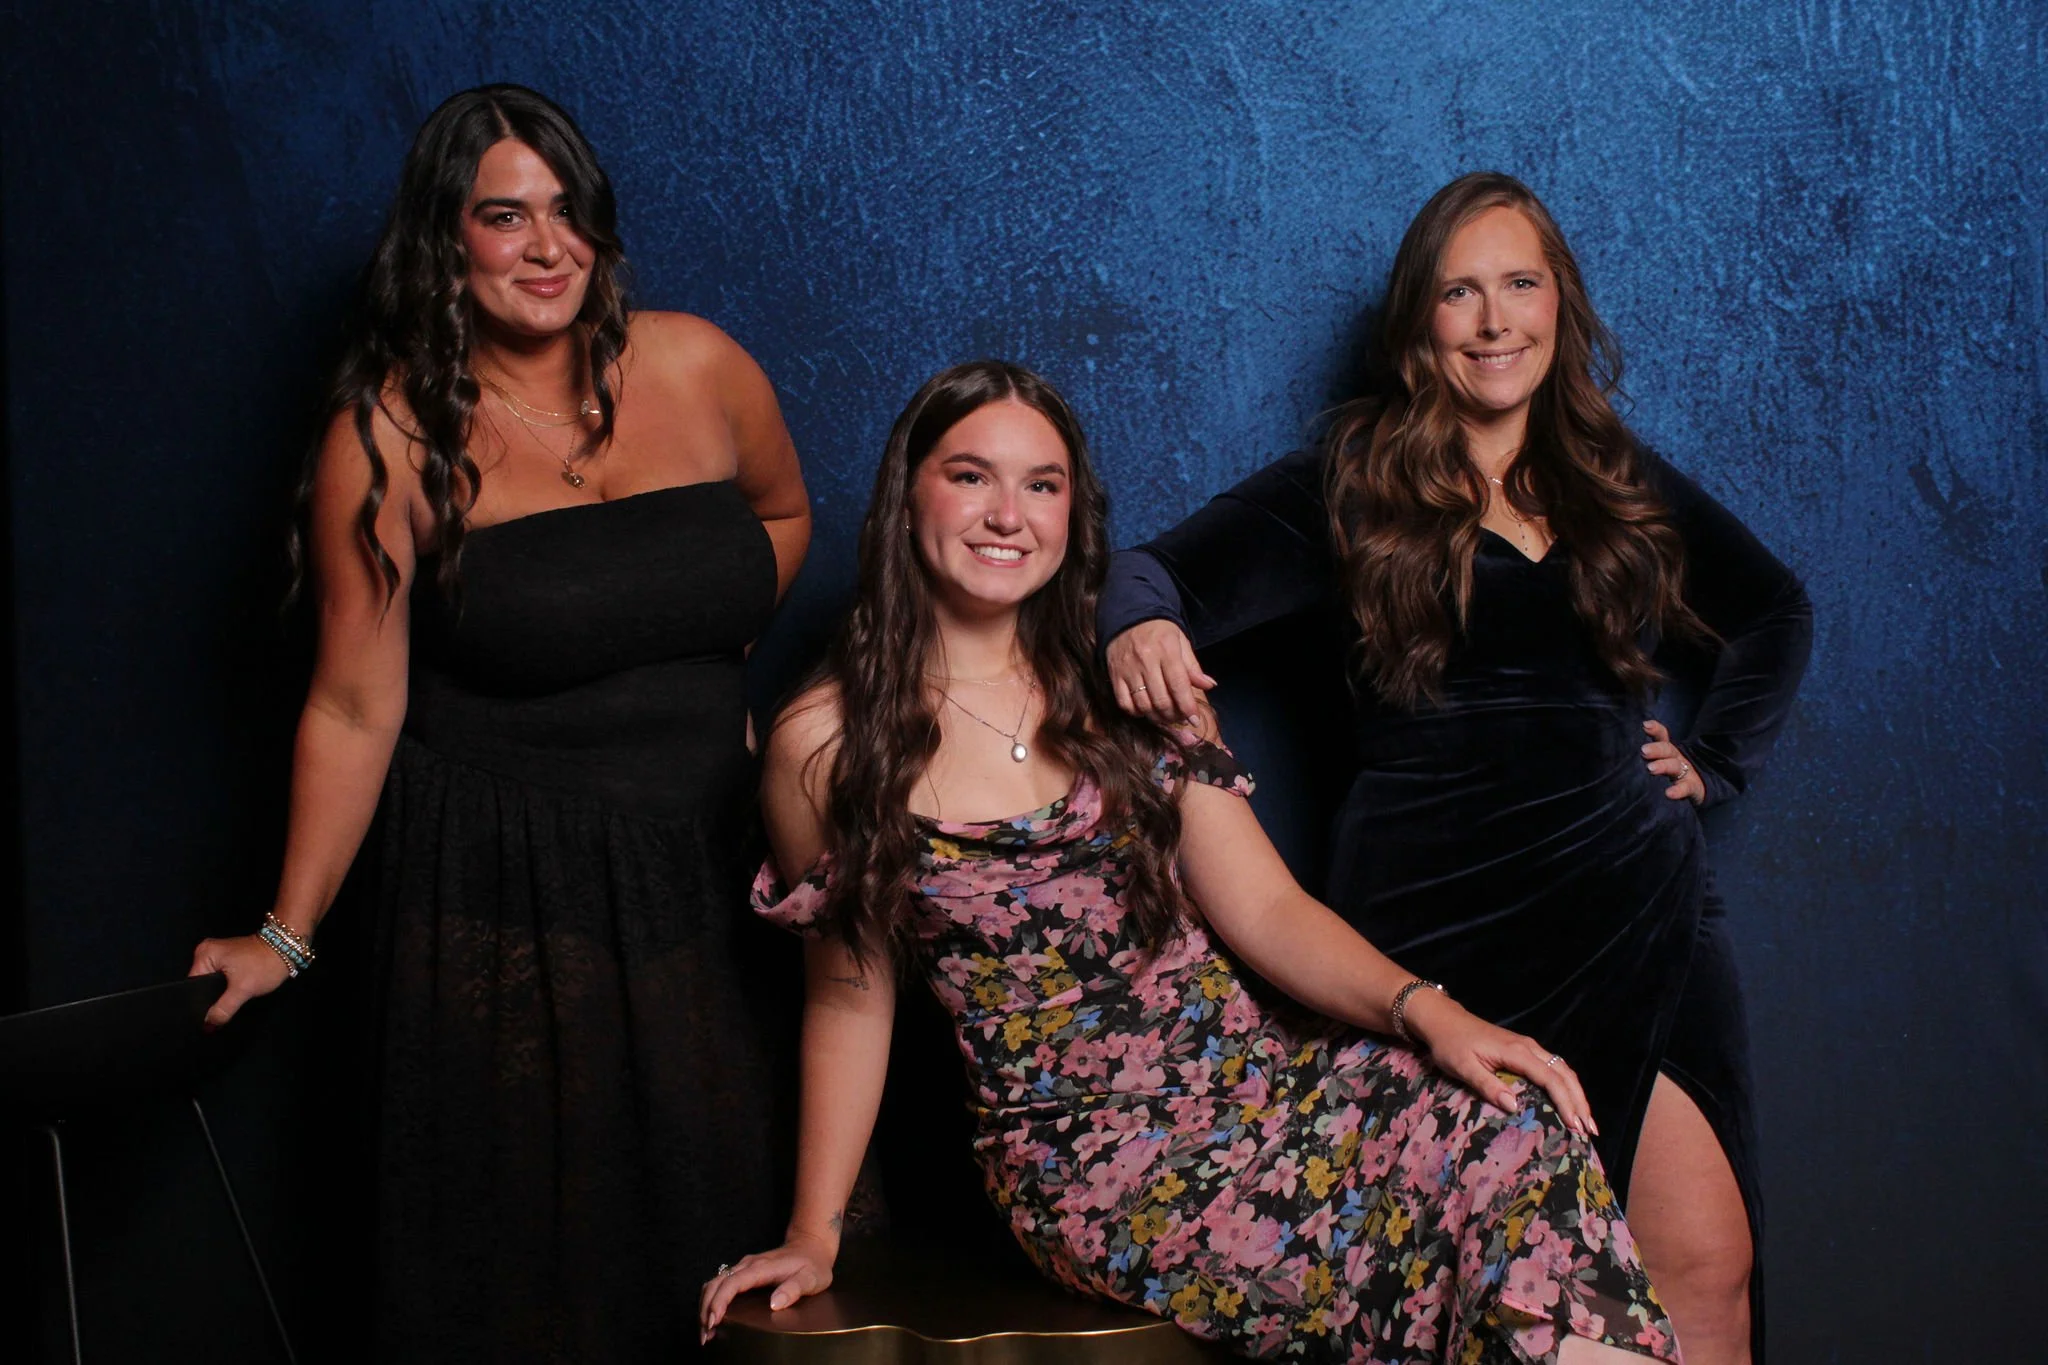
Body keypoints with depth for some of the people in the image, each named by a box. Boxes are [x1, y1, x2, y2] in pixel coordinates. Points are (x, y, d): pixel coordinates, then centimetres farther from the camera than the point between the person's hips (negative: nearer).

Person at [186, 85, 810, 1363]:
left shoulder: (695, 367, 2)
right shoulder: (393, 439, -6)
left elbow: (784, 514, 21)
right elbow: (355, 707, -4)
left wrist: (698, 674, 10)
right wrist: (287, 934, -5)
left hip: (708, 872, 3)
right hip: (505, 893, -3)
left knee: (722, 1227, 9)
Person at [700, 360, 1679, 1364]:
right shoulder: (826, 744, 1)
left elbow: (1263, 907, 3)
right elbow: (850, 993, 9)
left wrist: (1424, 1009, -14)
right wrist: (813, 1235, 7)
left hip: (1263, 1067, 4)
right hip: (1089, 1150, -3)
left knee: (1515, 1121, -27)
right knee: (1421, 1246, -29)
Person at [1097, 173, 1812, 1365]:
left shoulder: (1624, 482, 16)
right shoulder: (1349, 489, 6)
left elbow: (1778, 613, 31)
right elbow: (1166, 573, -6)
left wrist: (1717, 760, 18)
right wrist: (1140, 625, -29)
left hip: (1634, 904, 3)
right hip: (1439, 924, -3)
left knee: (1706, 1268, -6)